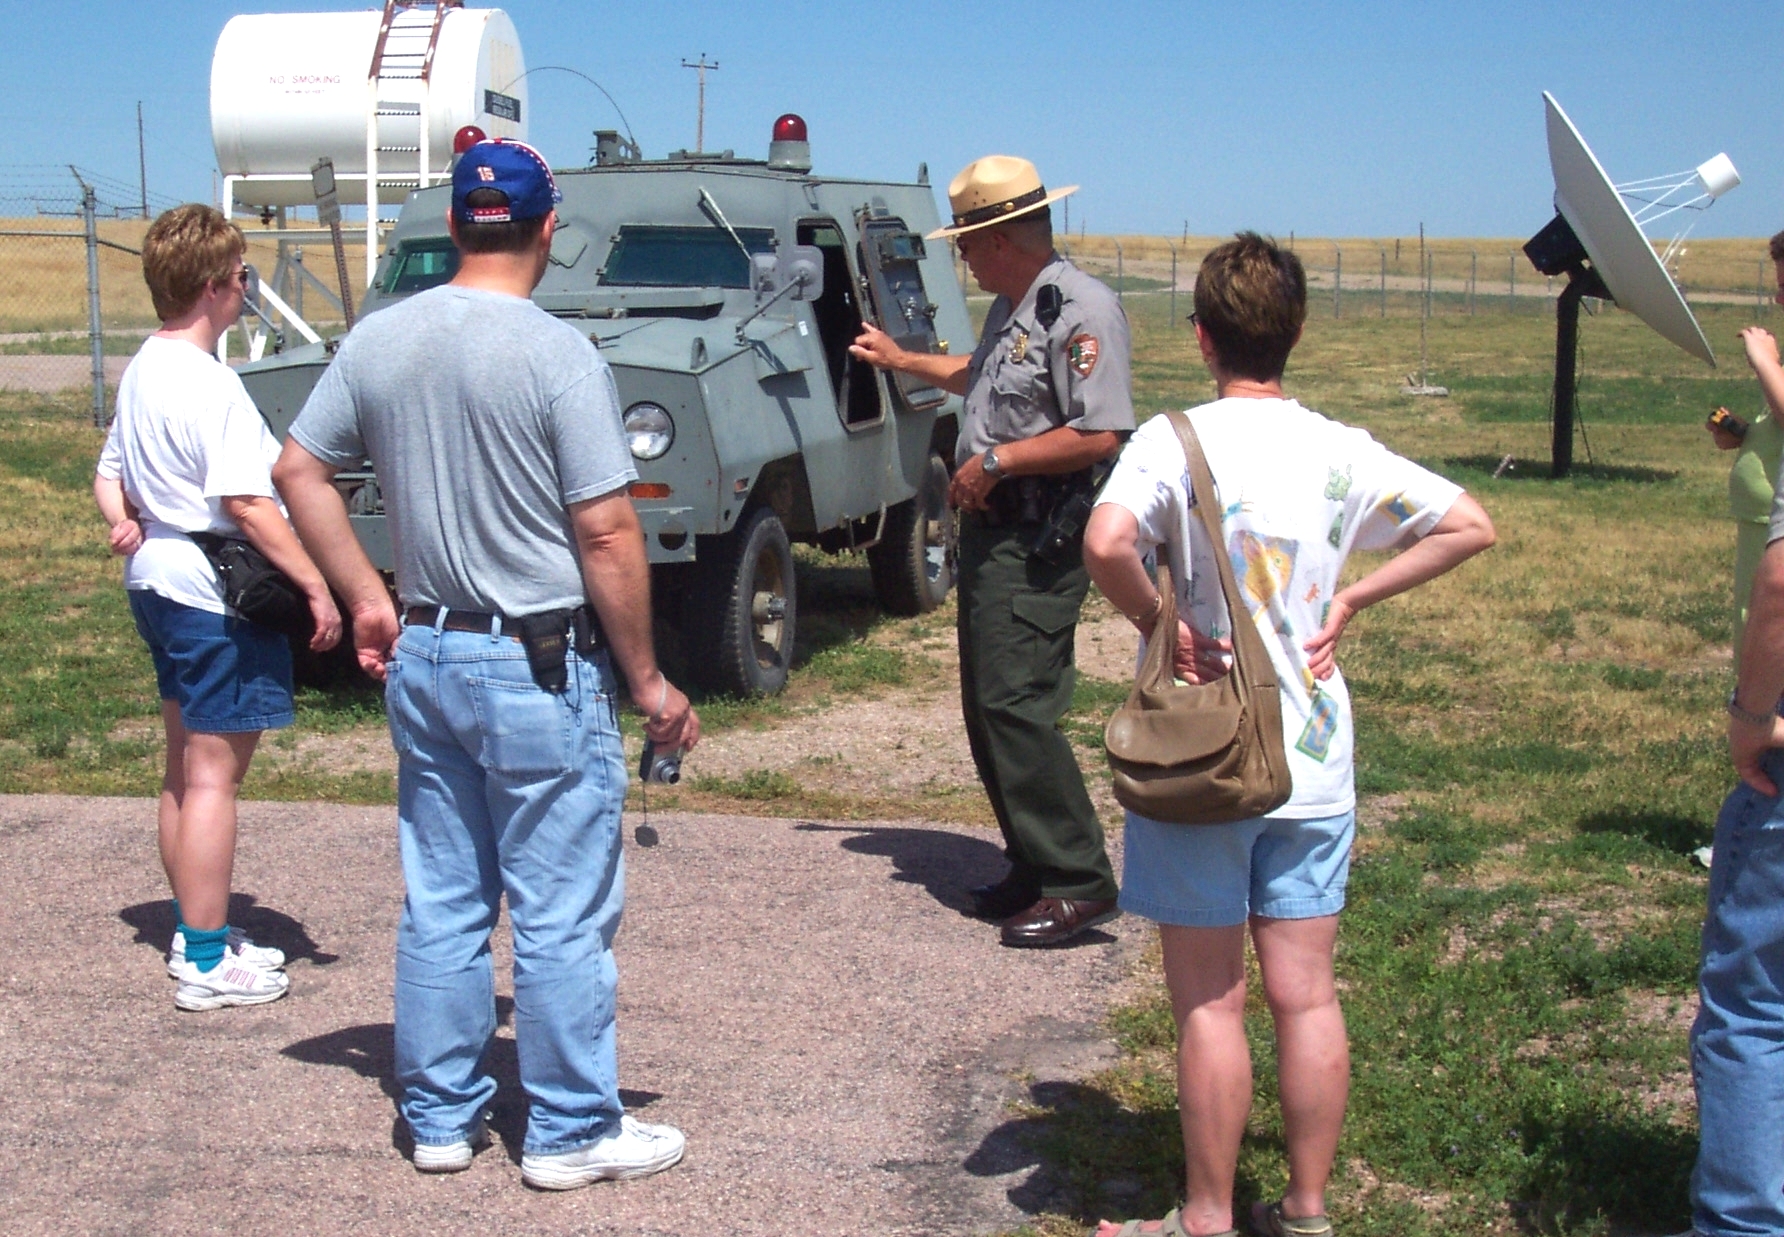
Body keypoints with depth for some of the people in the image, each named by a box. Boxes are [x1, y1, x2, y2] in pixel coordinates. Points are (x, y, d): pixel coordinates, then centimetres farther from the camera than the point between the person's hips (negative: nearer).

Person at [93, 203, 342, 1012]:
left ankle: (195, 932, 28)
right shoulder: (209, 384, -20)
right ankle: (207, 964, 2)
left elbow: (109, 473, 20)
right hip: (218, 595, -10)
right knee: (214, 774, -4)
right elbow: (246, 503, -23)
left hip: (159, 583, 10)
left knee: (185, 769, 17)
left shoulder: (142, 370, 12)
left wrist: (125, 523, 3)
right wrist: (316, 586, -20)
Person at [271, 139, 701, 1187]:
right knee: (563, 915, 5)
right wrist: (648, 680, -9)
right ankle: (572, 1131, 15)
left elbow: (300, 472, 10)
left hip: (423, 657, 7)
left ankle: (441, 1118, 25)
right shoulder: (559, 354, -15)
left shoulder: (380, 340, 4)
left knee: (441, 903, 15)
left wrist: (367, 598, 14)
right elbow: (606, 532, -16)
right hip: (540, 668, -6)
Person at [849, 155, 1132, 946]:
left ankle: (1079, 884, -7)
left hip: (1039, 545, -10)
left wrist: (998, 461, -19)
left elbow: (1101, 435, -24)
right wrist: (902, 360, 43)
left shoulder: (1080, 309, -15)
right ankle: (1034, 867, 21)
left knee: (1016, 705, -14)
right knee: (986, 707, 11)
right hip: (989, 531, 10)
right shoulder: (1011, 308, 16)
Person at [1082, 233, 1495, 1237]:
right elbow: (1472, 526, 7)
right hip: (1316, 765, 4)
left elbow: (1106, 544, -29)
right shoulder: (1343, 452, 2)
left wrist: (1154, 621, -12)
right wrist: (1353, 597, 6)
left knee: (1210, 1004, 6)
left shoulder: (1174, 441, -12)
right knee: (1308, 996, 11)